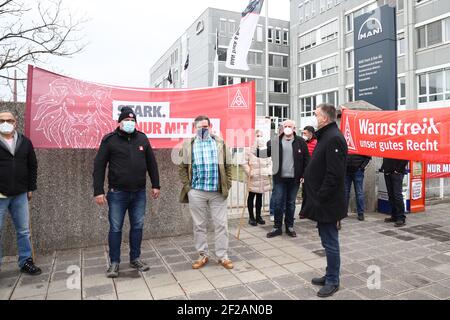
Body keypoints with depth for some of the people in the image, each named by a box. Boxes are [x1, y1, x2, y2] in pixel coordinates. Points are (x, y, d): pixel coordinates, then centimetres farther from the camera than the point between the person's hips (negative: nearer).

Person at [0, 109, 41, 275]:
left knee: (23, 230, 10)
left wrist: (31, 188, 7)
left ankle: (26, 262, 22)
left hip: (20, 195, 3)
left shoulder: (25, 142, 6)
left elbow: (32, 166, 10)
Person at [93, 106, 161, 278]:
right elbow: (99, 166, -4)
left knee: (137, 227, 11)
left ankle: (135, 259, 26)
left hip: (139, 193, 3)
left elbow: (152, 163, 10)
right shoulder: (110, 140, -3)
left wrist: (155, 185, 8)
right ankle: (114, 262, 21)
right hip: (117, 193, -3)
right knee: (115, 228, 6)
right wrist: (98, 191, -10)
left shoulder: (142, 139, 5)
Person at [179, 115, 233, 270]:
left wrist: (227, 185, 0)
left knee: (221, 224, 5)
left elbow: (227, 166, 6)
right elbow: (183, 167, 4)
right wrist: (187, 186, -4)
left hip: (218, 192, 0)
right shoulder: (188, 145, 4)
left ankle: (223, 256, 18)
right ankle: (203, 255, 25)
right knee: (199, 225, 10)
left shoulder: (220, 143, 6)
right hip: (196, 192, 0)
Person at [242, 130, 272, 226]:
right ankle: (251, 217, 14)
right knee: (251, 196, 5)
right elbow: (245, 163, -4)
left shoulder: (266, 150, 5)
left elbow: (270, 162, 11)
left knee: (260, 196, 13)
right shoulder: (250, 150, -6)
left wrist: (269, 171, 0)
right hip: (253, 178, -3)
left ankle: (258, 216, 25)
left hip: (263, 178, 4)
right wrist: (248, 172, -12)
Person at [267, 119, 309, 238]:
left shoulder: (301, 142, 0)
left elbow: (306, 159, 2)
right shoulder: (274, 142, 2)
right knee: (278, 203, 4)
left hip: (294, 178, 0)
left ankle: (289, 226, 24)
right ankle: (277, 227, 16)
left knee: (291, 203, 12)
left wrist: (304, 175, -3)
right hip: (279, 178, 0)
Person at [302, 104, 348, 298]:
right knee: (328, 241, 19)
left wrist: (320, 197, -20)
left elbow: (334, 174, -25)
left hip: (328, 202, -10)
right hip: (323, 202, 10)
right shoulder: (326, 136, 15)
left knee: (330, 243, 3)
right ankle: (330, 275, 32)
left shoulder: (334, 138, -18)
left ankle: (332, 281, 17)